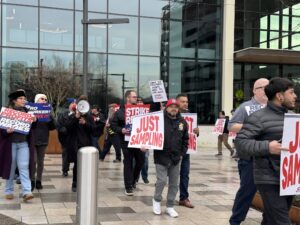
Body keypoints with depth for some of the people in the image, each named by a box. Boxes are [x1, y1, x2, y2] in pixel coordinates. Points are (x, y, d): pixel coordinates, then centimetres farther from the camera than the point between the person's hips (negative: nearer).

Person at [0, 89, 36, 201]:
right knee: (10, 168, 7)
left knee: (24, 167, -6)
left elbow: (31, 127, 13)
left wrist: (34, 121, -8)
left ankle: (26, 192, -11)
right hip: (10, 143, -2)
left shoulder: (27, 111, 6)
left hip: (23, 143, 2)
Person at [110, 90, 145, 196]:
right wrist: (121, 130, -18)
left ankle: (134, 179, 33)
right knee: (128, 163, 3)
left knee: (140, 160, 8)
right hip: (126, 141, -3)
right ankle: (128, 187, 11)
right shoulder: (120, 112, -2)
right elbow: (113, 125, -2)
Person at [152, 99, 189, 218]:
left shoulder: (182, 122, 7)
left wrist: (182, 153, 7)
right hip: (161, 157, -4)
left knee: (174, 183, 8)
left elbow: (185, 140, 14)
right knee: (162, 180, -9)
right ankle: (156, 200, 20)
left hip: (176, 158, 4)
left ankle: (170, 207, 21)